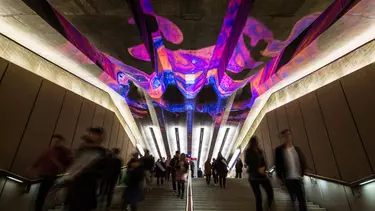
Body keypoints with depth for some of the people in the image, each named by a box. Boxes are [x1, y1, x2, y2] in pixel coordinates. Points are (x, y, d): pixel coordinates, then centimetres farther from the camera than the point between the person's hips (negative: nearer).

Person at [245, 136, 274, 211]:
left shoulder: (260, 151, 12)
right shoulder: (248, 152, -1)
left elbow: (264, 163, 11)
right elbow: (248, 163, -7)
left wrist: (263, 168, -10)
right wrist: (258, 170, -12)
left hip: (262, 175, 4)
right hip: (254, 176, -4)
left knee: (270, 193, -5)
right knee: (258, 197, -5)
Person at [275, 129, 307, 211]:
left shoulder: (296, 149, 7)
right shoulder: (279, 150, -5)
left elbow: (303, 161, 10)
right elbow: (277, 164, -4)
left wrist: (302, 172, -1)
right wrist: (279, 176, -5)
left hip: (298, 178, 3)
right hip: (288, 179, -3)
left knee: (302, 200, 6)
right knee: (293, 198, 8)